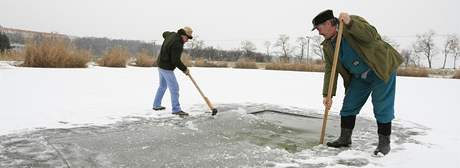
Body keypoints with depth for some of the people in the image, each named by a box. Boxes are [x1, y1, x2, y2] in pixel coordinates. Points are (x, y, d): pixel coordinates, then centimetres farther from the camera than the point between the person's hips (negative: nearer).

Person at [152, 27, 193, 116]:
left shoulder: (172, 34, 2)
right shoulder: (177, 44, -26)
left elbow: (165, 34, 26)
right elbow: (176, 61, -26)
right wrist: (185, 69, -15)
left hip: (161, 65, 10)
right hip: (166, 68, -10)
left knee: (162, 86, 21)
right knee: (174, 88, -8)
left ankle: (156, 105, 31)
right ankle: (176, 109, -6)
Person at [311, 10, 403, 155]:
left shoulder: (354, 21, -17)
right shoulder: (327, 46, 0)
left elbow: (371, 35, -32)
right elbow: (330, 71, -1)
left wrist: (350, 23, -43)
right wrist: (327, 95, -8)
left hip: (382, 69, -7)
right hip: (359, 76, 7)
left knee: (382, 107, -6)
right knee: (349, 105, 5)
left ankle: (384, 143, 7)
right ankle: (345, 138, 18)